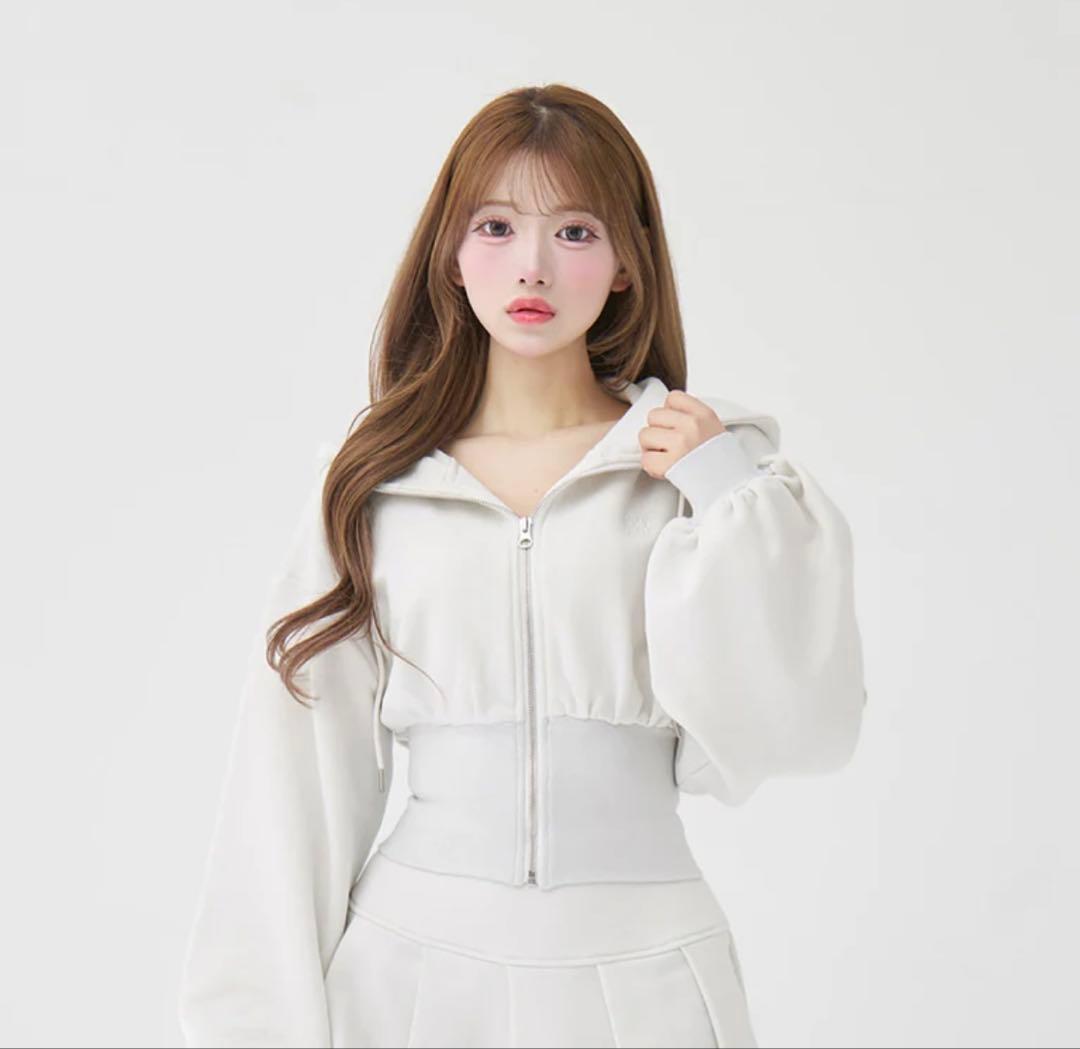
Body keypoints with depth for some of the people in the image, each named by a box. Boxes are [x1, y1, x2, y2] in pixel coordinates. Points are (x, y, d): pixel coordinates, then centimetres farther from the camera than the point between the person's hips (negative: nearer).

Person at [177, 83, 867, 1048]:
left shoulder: (710, 463, -2)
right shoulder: (376, 481, 0)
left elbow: (796, 732, -8)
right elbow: (303, 769, 1)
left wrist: (732, 500, -14)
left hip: (638, 968, 0)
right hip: (414, 961, 1)